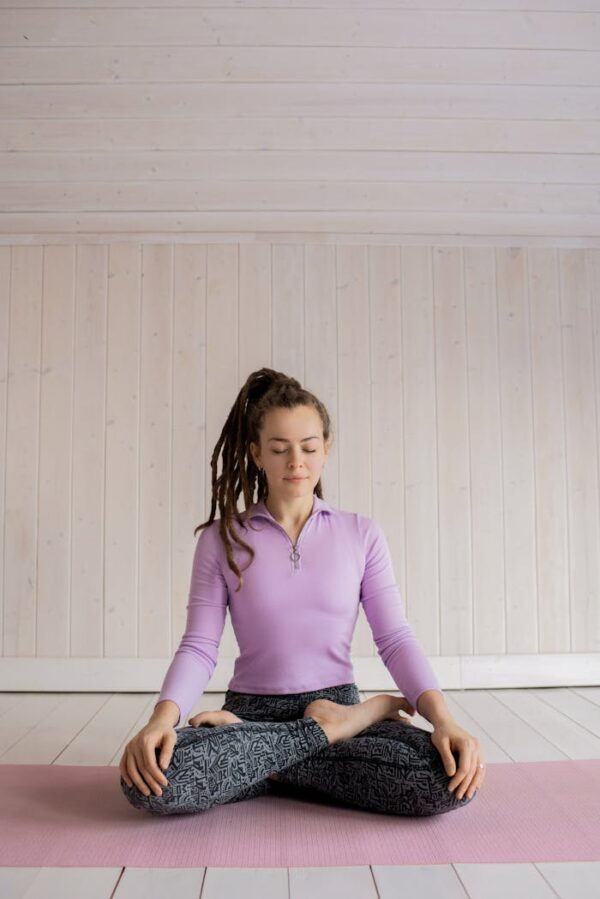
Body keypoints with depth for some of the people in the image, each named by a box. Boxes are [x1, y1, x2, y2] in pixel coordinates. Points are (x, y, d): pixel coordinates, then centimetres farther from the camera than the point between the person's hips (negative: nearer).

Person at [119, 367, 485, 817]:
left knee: (451, 778, -28)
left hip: (337, 706, 1)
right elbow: (199, 646, -4)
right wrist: (162, 720, -24)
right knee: (152, 779, -32)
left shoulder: (361, 534, 3)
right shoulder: (221, 539, 1)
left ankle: (267, 766, -8)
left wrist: (443, 718, -19)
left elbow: (396, 639, -2)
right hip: (252, 710, 0)